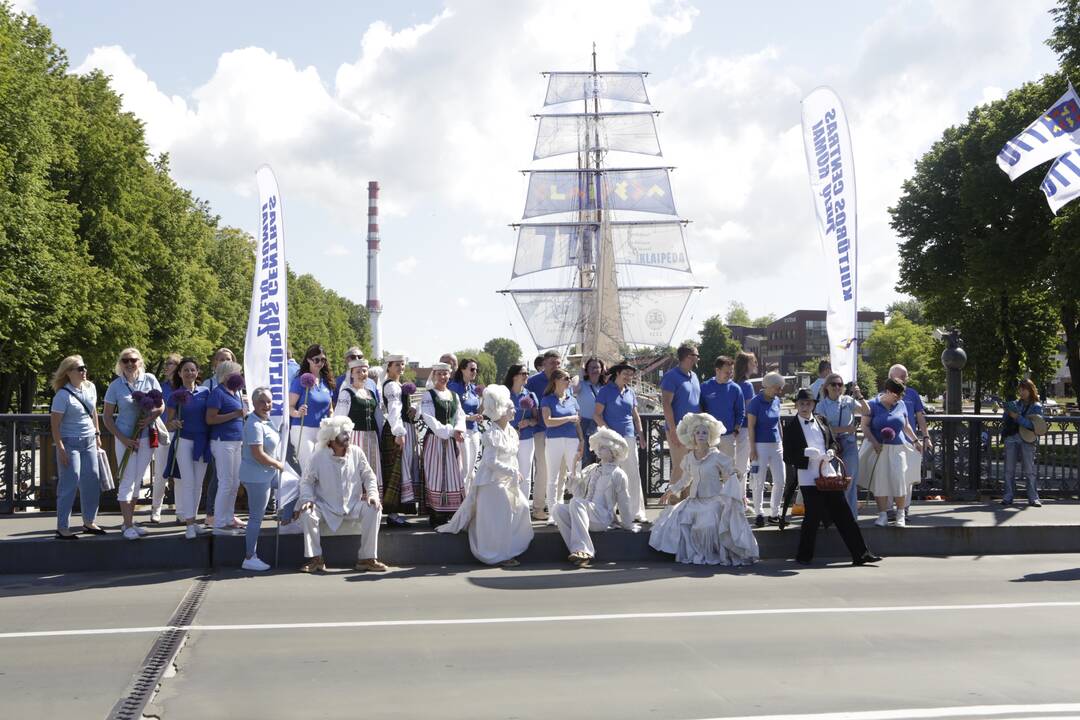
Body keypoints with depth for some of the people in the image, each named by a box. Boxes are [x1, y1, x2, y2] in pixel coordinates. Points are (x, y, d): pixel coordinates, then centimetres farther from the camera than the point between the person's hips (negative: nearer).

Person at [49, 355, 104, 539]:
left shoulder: (90, 387, 5)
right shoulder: (63, 395, -14)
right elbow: (55, 424, -14)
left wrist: (97, 434, 17)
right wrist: (60, 449, -18)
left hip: (89, 442, 7)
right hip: (70, 443, -7)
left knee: (92, 482, 10)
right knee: (69, 484, -5)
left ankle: (89, 522, 23)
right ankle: (62, 528, 3)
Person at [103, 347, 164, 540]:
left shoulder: (150, 379, -1)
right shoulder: (116, 386, -7)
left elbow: (161, 406, 5)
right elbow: (107, 416, -4)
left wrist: (151, 417, -16)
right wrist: (122, 438, -13)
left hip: (147, 437, 3)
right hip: (126, 439, -3)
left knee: (136, 481, 13)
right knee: (127, 482, -2)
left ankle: (131, 522, 24)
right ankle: (128, 526, 3)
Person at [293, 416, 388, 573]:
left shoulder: (356, 452, -3)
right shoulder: (319, 456, -9)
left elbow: (369, 477, 2)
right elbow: (306, 481, -2)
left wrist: (372, 494, -15)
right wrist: (308, 499, -20)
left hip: (353, 506, 2)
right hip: (326, 508, -2)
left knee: (373, 509, -23)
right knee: (307, 513, -29)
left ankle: (367, 558, -14)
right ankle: (315, 558, -10)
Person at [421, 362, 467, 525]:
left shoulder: (454, 395, 14)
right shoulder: (428, 395, -3)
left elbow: (460, 416, 9)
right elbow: (430, 419, -11)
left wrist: (458, 430, -11)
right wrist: (449, 432, -17)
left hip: (452, 441, 5)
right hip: (435, 440, -5)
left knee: (453, 474, 4)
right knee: (436, 476, -5)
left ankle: (451, 512, 9)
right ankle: (436, 515, -3)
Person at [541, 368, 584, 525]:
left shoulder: (572, 400, 16)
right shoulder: (547, 400, 2)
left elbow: (577, 423, 17)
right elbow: (548, 421, -9)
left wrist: (581, 441, 7)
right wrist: (569, 418, -8)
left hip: (572, 440, 4)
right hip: (554, 441, -4)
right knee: (553, 479, -2)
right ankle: (552, 513, 0)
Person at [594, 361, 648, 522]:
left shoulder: (630, 392, 14)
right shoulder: (605, 390, -2)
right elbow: (597, 414, -6)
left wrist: (640, 433, 10)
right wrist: (608, 431, -16)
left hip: (629, 437, 5)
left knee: (633, 475, 4)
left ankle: (637, 512, 9)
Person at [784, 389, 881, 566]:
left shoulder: (821, 421, 11)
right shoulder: (791, 427, -2)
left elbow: (834, 443, 17)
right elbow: (788, 456, -5)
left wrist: (831, 452, -4)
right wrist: (806, 452, -19)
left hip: (828, 473, 4)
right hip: (808, 477, -4)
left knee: (843, 514, 4)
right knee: (813, 516, -3)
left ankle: (860, 553, 8)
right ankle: (804, 556, 14)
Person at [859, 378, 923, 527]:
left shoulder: (901, 405, 10)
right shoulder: (873, 405, -3)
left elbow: (906, 425, 22)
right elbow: (865, 426, -5)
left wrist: (915, 441, 20)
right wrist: (874, 442, -15)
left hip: (897, 448, 3)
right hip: (878, 448, -3)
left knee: (899, 479, -4)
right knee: (879, 480, -4)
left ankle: (901, 514, 5)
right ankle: (882, 515, 2)